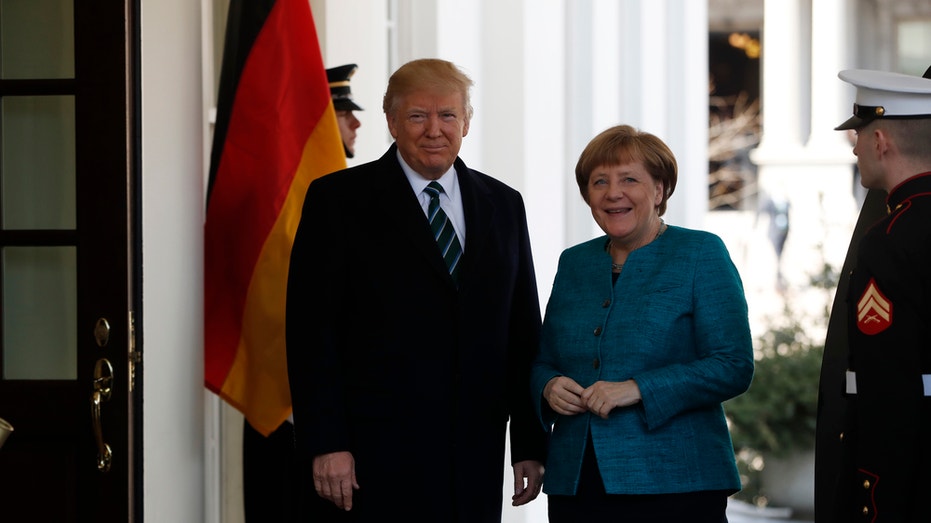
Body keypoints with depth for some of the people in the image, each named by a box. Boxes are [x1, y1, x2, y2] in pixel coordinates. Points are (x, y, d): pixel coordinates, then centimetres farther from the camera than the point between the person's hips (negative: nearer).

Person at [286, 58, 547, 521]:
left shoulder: (503, 205, 14)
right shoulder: (337, 200, 1)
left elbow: (524, 334, 14)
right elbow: (311, 331, -5)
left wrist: (531, 446, 9)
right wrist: (325, 444, -12)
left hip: (474, 463, 4)